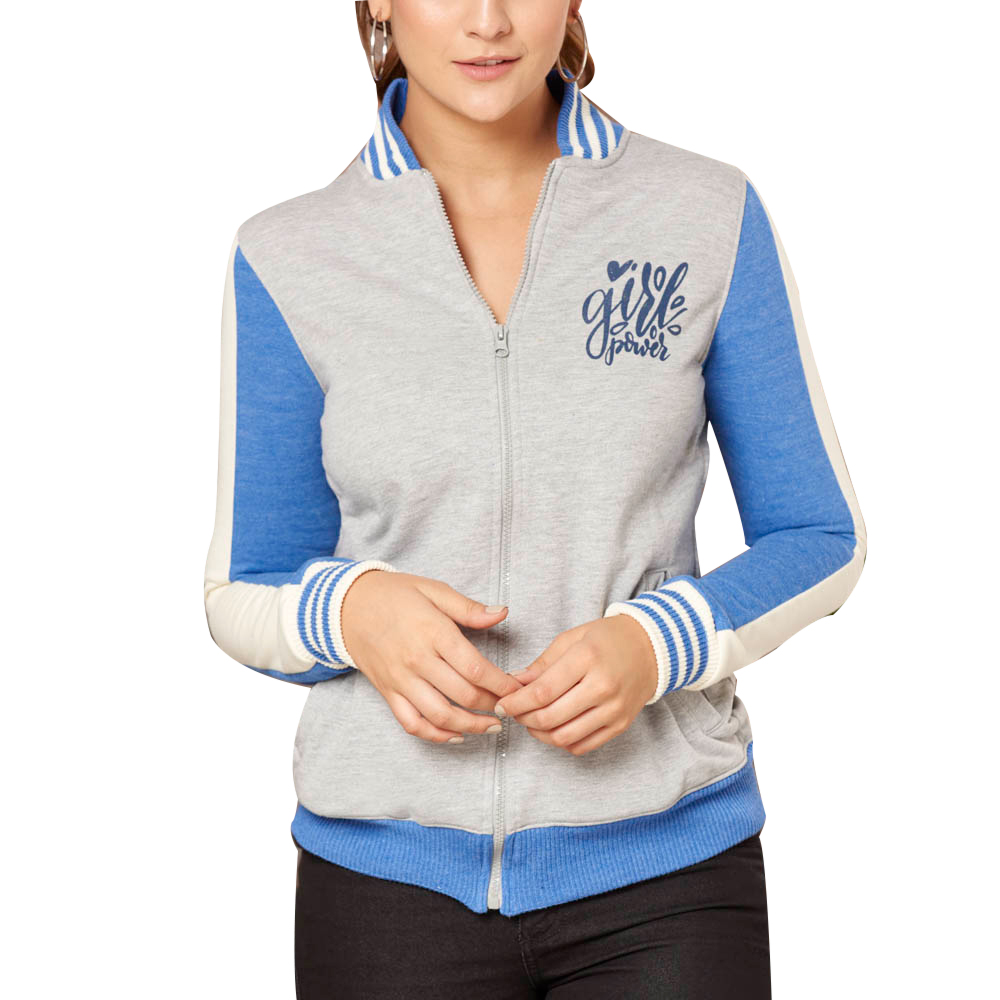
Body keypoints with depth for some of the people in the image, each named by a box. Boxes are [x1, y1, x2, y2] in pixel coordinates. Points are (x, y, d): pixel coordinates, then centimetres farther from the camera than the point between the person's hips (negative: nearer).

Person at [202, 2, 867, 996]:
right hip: (393, 869, 1)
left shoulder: (710, 215, -3)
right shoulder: (289, 259, -2)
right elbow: (244, 598, 5)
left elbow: (818, 539, 3)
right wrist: (351, 608, -18)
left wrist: (654, 644, -16)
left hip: (662, 863, 0)